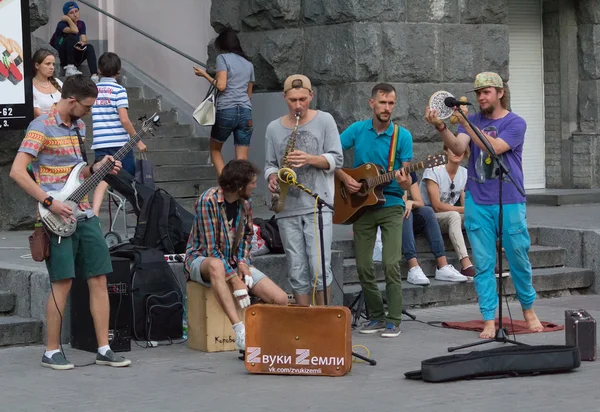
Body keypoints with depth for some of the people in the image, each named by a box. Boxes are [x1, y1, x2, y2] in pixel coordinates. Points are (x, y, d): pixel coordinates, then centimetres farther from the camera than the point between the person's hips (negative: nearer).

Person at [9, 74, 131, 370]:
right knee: (62, 282, -5)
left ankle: (104, 349, 9)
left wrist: (96, 168, 6)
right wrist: (50, 203, -20)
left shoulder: (79, 127, 14)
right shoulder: (41, 127, -10)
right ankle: (51, 352, 6)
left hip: (84, 215, 8)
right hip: (58, 218, -7)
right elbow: (17, 171, -18)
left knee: (99, 280, 4)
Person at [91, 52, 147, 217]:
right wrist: (138, 141, -8)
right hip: (119, 142, -3)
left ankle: (95, 212, -20)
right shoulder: (119, 90, -7)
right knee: (131, 180, 11)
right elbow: (124, 119, -13)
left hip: (99, 143, 3)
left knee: (103, 179, 0)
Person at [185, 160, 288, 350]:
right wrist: (235, 281, -28)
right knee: (216, 266, -46)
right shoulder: (208, 201, -20)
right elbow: (211, 248, -22)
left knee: (281, 299, -16)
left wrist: (243, 263, -5)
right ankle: (240, 330, -49)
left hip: (234, 261, 6)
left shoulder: (245, 203, 1)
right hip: (202, 258, -6)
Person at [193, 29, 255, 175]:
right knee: (242, 160, 0)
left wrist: (204, 75, 4)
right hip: (246, 111, 4)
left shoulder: (223, 58, 1)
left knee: (215, 149, 17)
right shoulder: (248, 63, 18)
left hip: (226, 111, -4)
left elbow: (221, 86, -9)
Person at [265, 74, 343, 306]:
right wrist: (272, 177, -5)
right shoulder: (274, 128, 12)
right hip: (287, 209, 3)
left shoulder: (324, 121, 4)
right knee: (297, 273, 4)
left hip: (318, 206, -3)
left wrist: (309, 159, -15)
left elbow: (336, 159, 1)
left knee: (319, 268, -10)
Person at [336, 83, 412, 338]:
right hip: (361, 205, 2)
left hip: (391, 205, -2)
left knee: (391, 263, -13)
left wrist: (405, 182, -28)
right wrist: (344, 178, -11)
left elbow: (406, 176, -6)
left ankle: (393, 320, -6)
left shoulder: (402, 136, -2)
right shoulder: (357, 130, 2)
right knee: (363, 266, 4)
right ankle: (376, 316, 18)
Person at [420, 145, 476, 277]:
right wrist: (464, 210, -21)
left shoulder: (464, 173, 6)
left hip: (450, 217, 6)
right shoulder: (434, 171, -14)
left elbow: (465, 204, 4)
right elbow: (437, 206, -19)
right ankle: (466, 265, -48)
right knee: (454, 216, -37)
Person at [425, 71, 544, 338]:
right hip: (477, 203, 3)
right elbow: (458, 148, -10)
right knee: (483, 264, 1)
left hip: (510, 203, -2)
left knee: (519, 260, 5)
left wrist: (465, 123, -26)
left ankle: (529, 311, 26)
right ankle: (489, 321, 5)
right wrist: (441, 127, -28)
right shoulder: (472, 121, 9)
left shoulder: (515, 123, -3)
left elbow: (495, 148, -20)